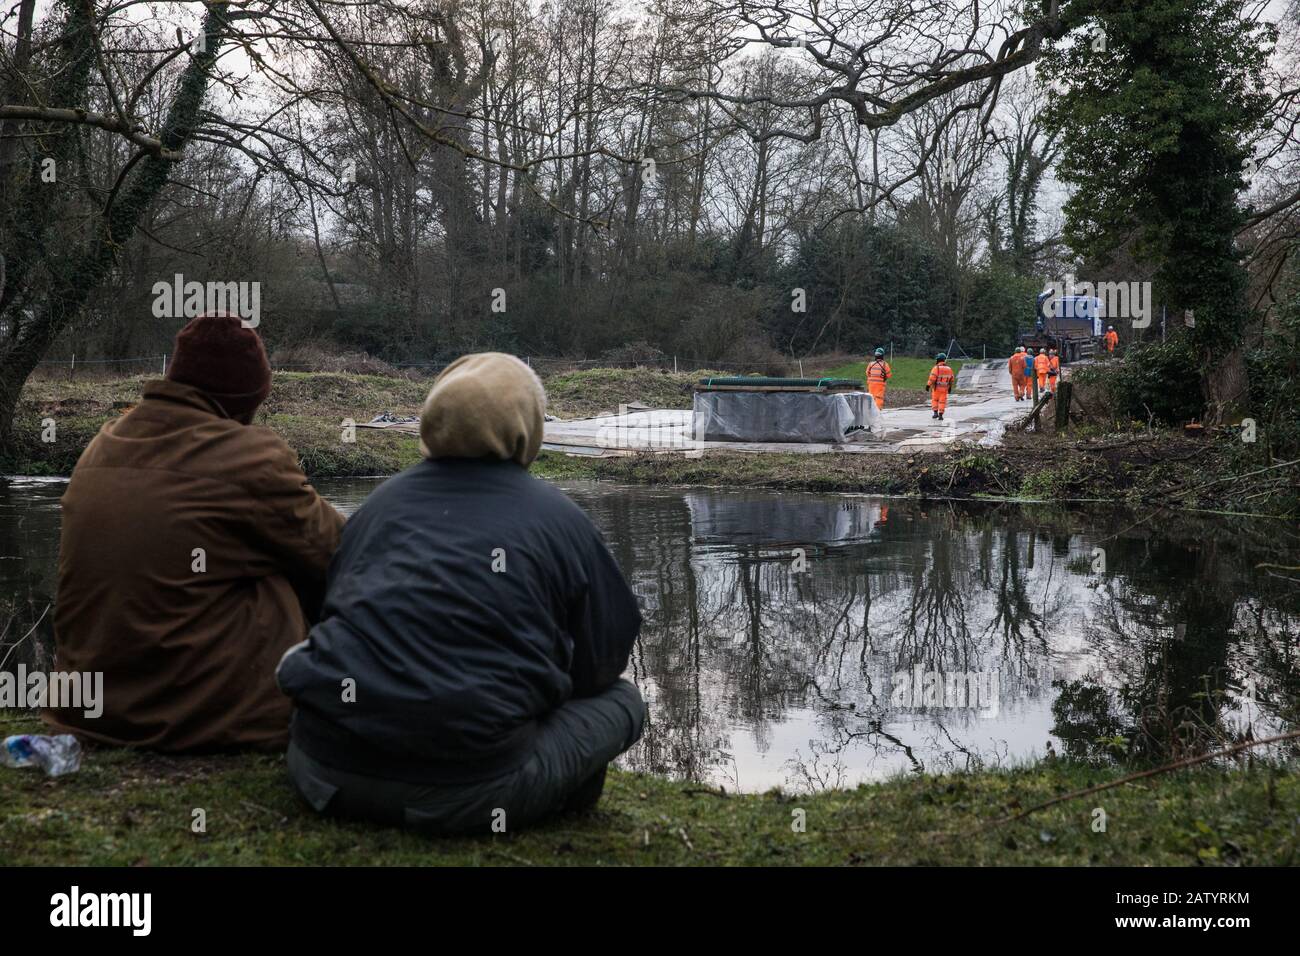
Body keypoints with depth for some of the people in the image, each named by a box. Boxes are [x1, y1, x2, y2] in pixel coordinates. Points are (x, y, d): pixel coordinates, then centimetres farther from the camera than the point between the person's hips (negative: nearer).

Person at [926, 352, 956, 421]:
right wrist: (950, 387, 23)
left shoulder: (936, 368, -14)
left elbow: (932, 378, -21)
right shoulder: (949, 369, 3)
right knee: (942, 402, 8)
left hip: (936, 388, -3)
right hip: (944, 389, 3)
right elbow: (952, 379, 12)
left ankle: (935, 412, 8)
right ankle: (940, 415, 4)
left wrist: (928, 385, -18)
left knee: (935, 400, 16)